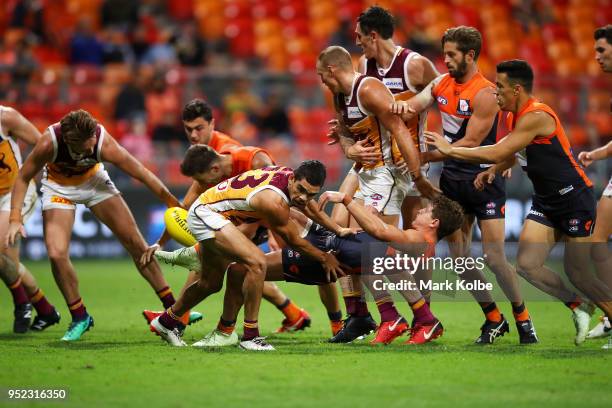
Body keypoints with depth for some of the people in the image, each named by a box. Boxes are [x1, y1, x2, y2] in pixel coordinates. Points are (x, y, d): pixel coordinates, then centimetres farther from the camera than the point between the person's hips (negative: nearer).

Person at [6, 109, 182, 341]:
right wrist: (15, 219, -27)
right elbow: (23, 178, -19)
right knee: (56, 254, -18)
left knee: (135, 243, -1)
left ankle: (171, 307, 12)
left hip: (94, 180, 1)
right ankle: (79, 317, 3)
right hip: (59, 187, -1)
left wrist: (175, 206, -21)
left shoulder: (104, 144, -35)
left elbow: (143, 175, -24)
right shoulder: (49, 143, -36)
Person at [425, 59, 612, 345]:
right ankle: (579, 312, 12)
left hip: (575, 199, -9)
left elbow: (498, 153, -28)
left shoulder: (536, 117, -23)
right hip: (545, 201, 9)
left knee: (576, 273, -6)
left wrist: (450, 150, -20)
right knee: (527, 265, -4)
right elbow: (508, 155, 21)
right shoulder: (516, 117, 6)